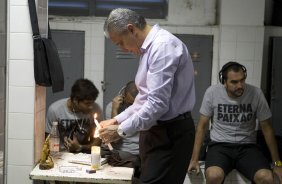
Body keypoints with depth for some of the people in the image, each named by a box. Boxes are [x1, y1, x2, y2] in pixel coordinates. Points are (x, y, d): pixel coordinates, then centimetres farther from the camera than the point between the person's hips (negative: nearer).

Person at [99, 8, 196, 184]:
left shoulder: (164, 46, -17)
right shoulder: (150, 48, 13)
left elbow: (158, 103, -24)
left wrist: (121, 130, -15)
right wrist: (116, 120, 14)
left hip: (170, 134, -10)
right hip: (156, 131, 10)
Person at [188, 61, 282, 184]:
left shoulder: (256, 93, -6)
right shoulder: (212, 92, -7)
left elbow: (266, 128, 3)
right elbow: (202, 126, 1)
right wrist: (194, 159, -5)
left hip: (247, 147, 1)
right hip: (219, 145, -1)